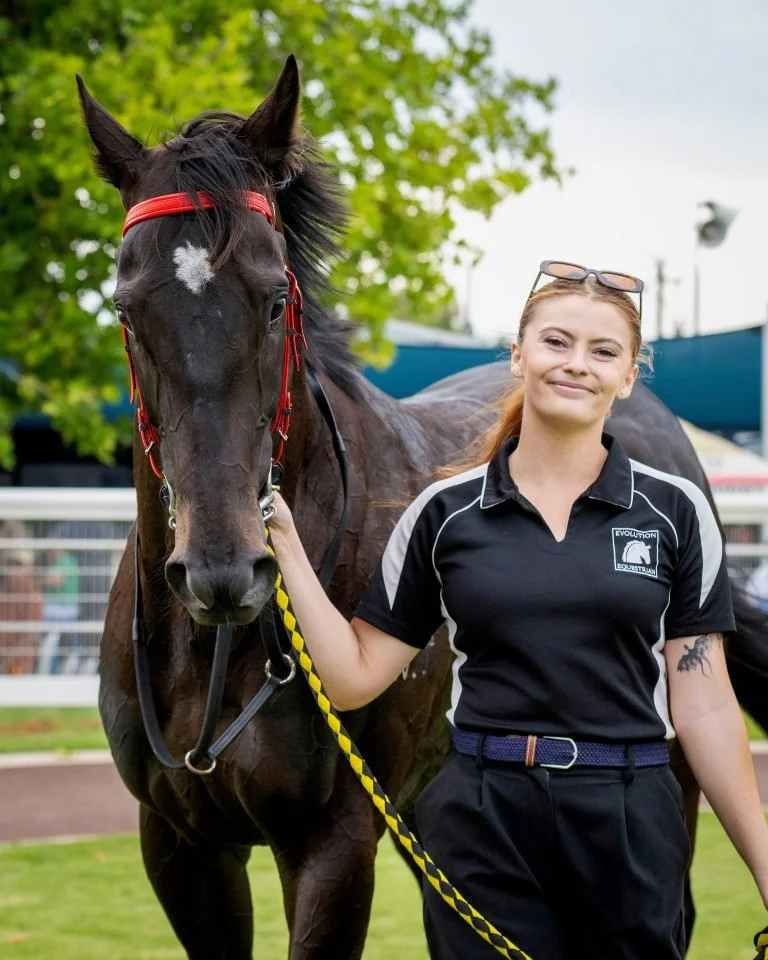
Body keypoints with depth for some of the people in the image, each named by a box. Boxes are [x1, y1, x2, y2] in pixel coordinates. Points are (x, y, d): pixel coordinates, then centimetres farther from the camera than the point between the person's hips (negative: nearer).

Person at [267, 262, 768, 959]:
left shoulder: (675, 511, 2)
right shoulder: (445, 512, 4)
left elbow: (703, 706, 2)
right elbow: (355, 677, 4)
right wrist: (284, 543, -4)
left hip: (631, 824, 0)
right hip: (484, 826, 0)